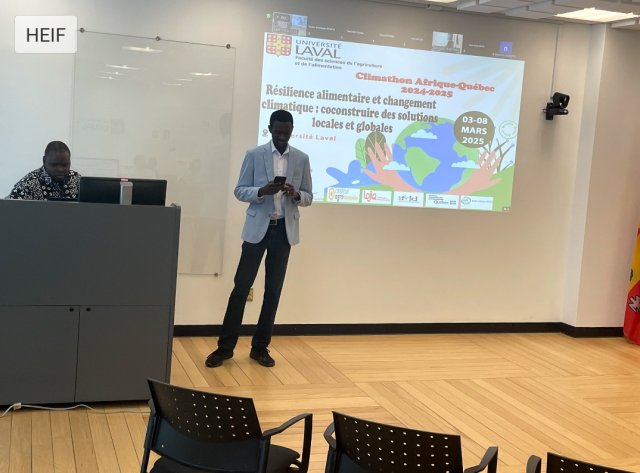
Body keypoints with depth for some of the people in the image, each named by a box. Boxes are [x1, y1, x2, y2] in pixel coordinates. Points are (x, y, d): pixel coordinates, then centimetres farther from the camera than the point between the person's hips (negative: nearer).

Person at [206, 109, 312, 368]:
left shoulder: (302, 159, 6)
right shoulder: (254, 155, 0)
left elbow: (308, 197, 8)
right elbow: (239, 191, -1)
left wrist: (295, 194, -15)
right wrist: (262, 191, -21)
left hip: (284, 230, 2)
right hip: (258, 228, -2)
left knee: (273, 290, 6)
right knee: (241, 286, -2)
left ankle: (260, 347, 16)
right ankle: (225, 346, 6)